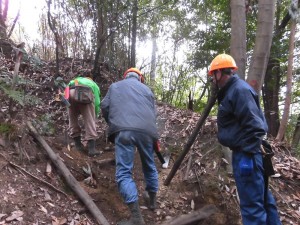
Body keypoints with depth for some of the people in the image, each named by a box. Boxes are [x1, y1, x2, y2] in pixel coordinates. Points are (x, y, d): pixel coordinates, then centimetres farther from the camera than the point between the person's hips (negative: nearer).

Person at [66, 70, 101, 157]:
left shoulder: (75, 80, 42)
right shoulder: (93, 84, 35)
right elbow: (97, 102, 26)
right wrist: (95, 116, 37)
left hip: (71, 92, 2)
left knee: (73, 119, 19)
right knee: (90, 121, 4)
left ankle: (78, 144, 24)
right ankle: (91, 148, 0)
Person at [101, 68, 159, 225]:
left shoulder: (115, 86, 25)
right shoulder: (146, 89, 29)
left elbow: (104, 107, 16)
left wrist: (113, 125, 30)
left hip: (123, 130, -3)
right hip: (147, 130, 3)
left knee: (124, 172, -3)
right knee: (149, 166, 23)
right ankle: (152, 200, 39)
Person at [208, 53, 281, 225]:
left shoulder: (239, 90, -15)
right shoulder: (233, 90, 16)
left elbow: (254, 125, -23)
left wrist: (248, 154, -22)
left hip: (246, 154, -11)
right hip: (246, 151, 11)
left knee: (252, 204, -5)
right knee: (262, 198, 18)